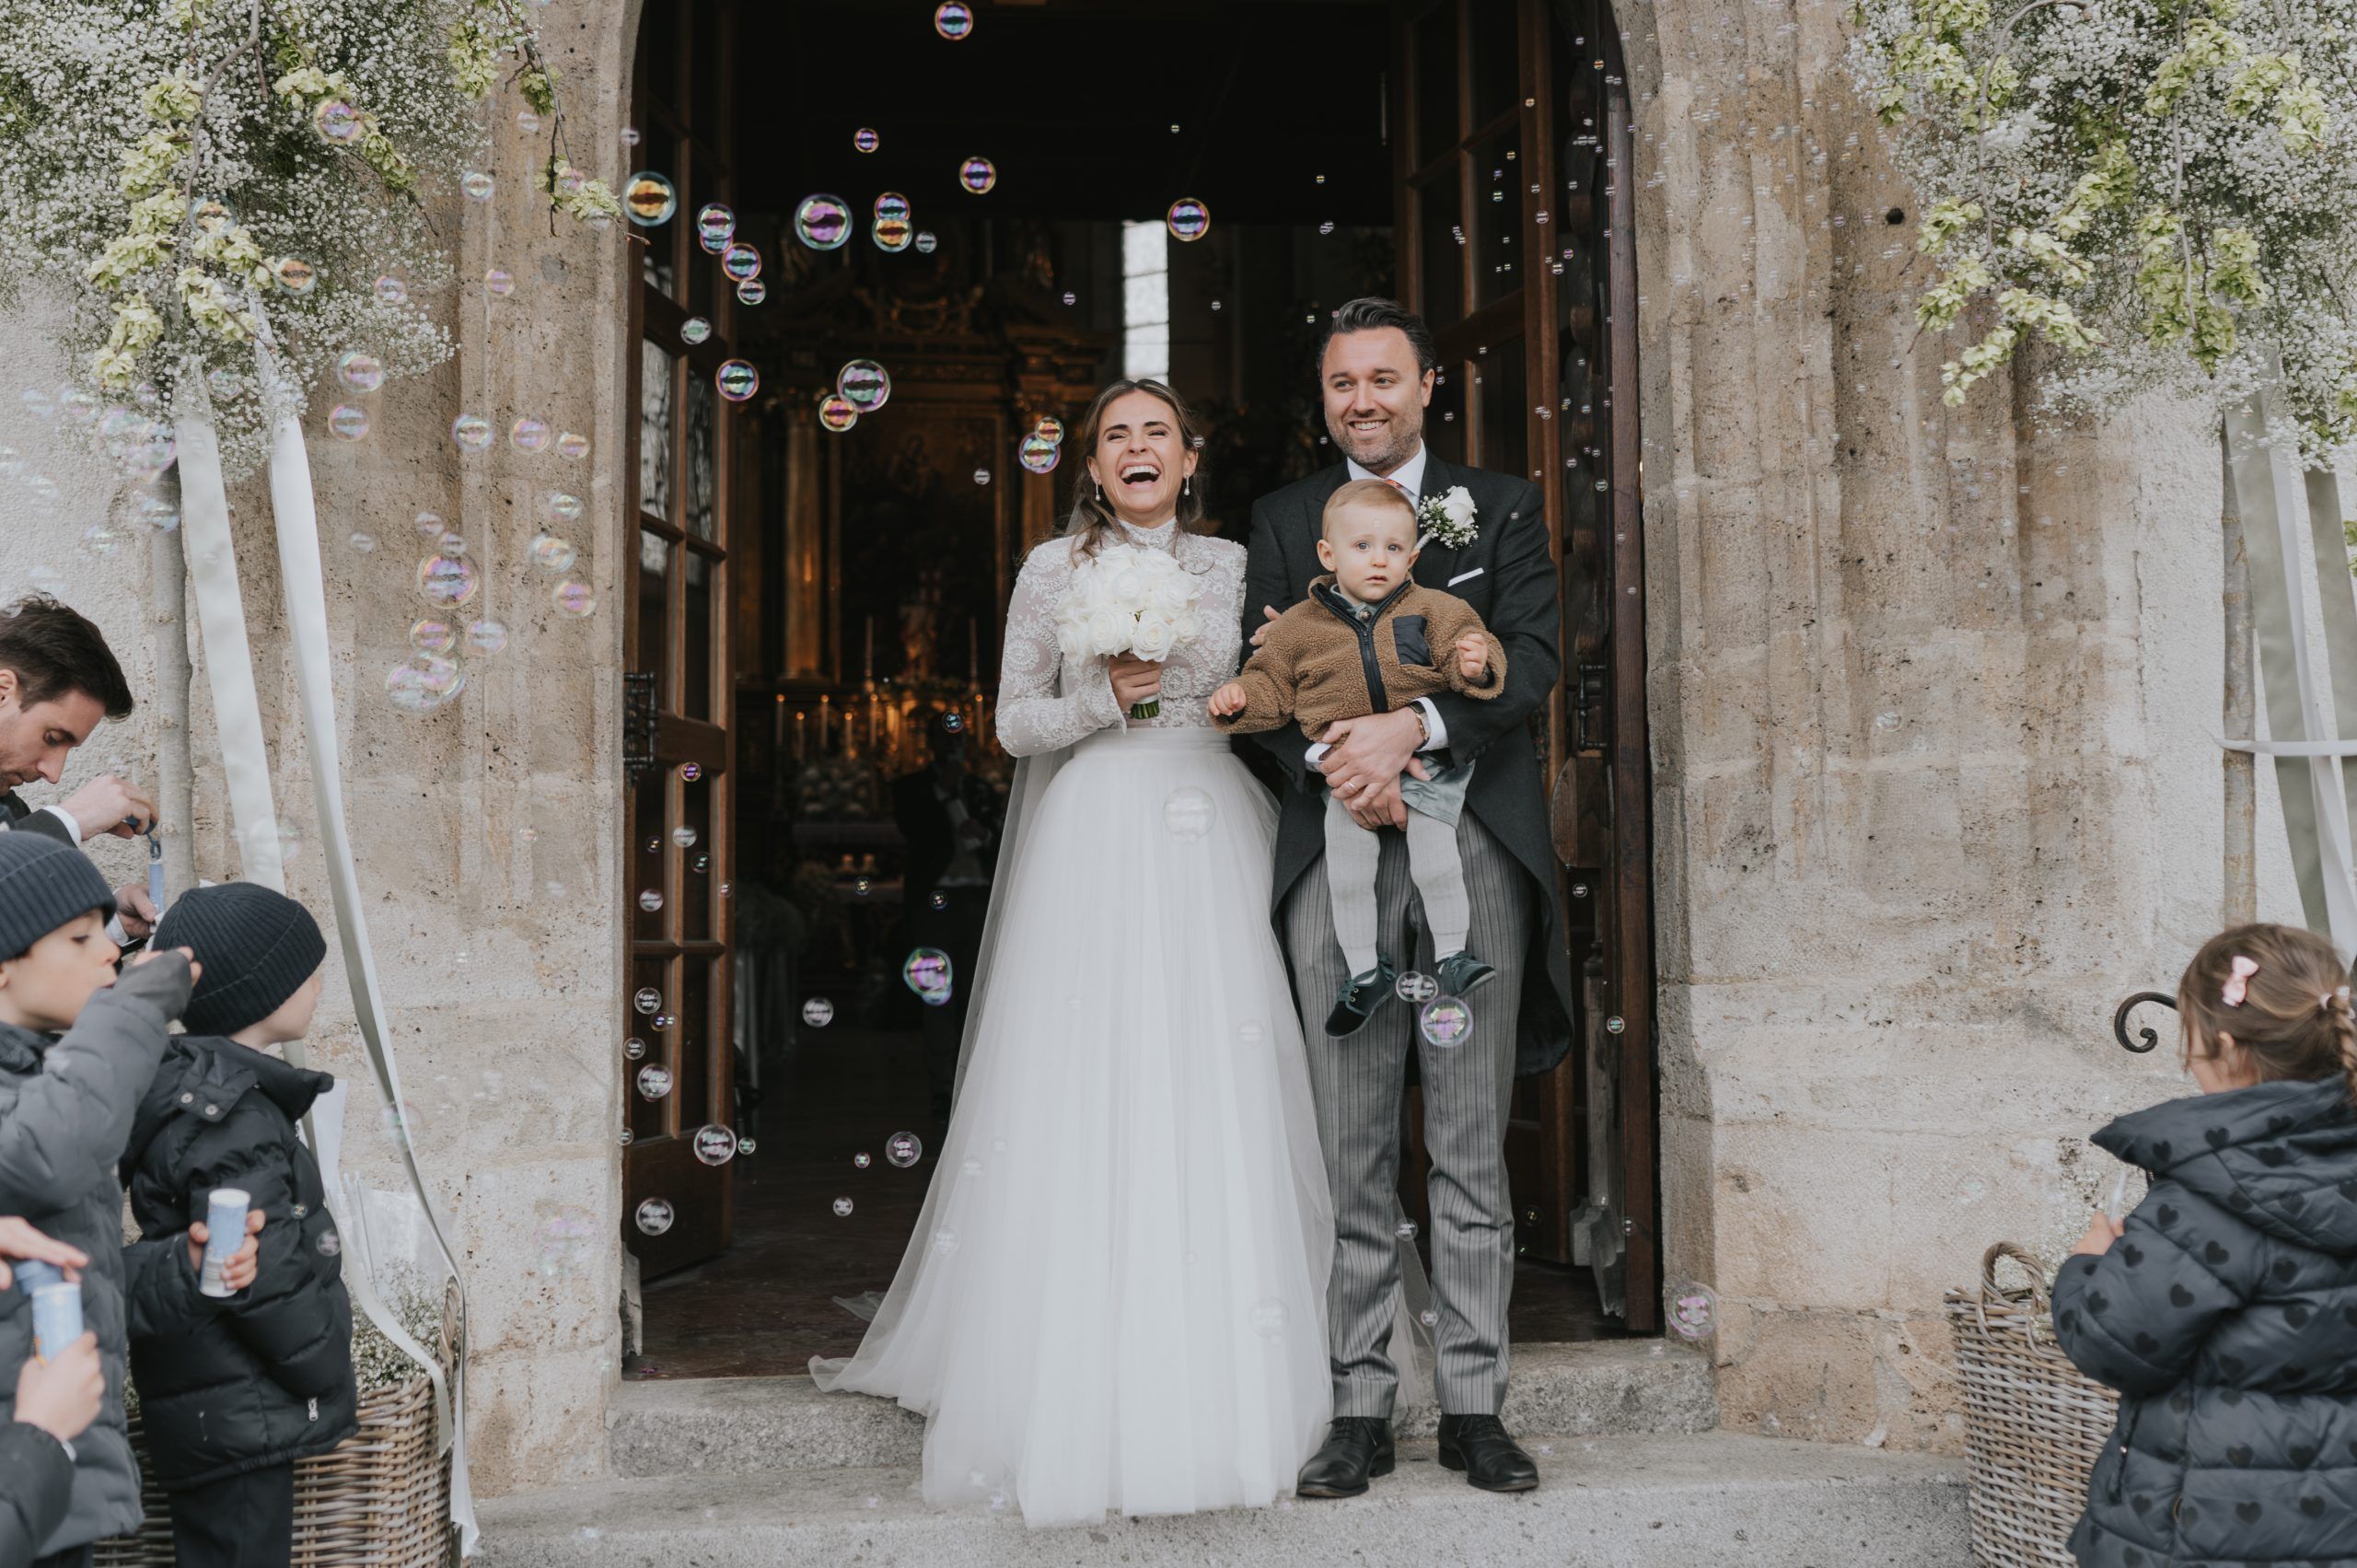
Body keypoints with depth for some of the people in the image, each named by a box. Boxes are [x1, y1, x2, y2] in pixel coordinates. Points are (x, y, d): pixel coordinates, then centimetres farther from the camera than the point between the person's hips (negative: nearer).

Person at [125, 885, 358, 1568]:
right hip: (239, 1418, -10)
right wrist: (335, 1384, -9)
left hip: (223, 1416, 10)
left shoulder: (198, 1088, 10)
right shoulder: (227, 1118, -20)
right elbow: (268, 1281, -22)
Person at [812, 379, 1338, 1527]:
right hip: (1092, 849, -2)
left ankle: (1218, 1398, 10)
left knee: (1219, 1108, -1)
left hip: (1212, 849, 2)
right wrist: (1106, 696, -10)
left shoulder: (1231, 565, 13)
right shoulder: (1054, 569, 8)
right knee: (1085, 1108, -5)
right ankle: (1085, 1404, 3)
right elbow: (1015, 723, 5)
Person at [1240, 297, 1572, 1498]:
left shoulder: (1502, 508, 11)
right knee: (1353, 1154, 3)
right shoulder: (1283, 520, 14)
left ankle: (1474, 1409, 12)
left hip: (1476, 845, -1)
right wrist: (1341, 766, -13)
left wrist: (1412, 725, -18)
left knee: (1472, 1150, 3)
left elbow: (1531, 659, -2)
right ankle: (1361, 1411, 11)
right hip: (1335, 851, 1)